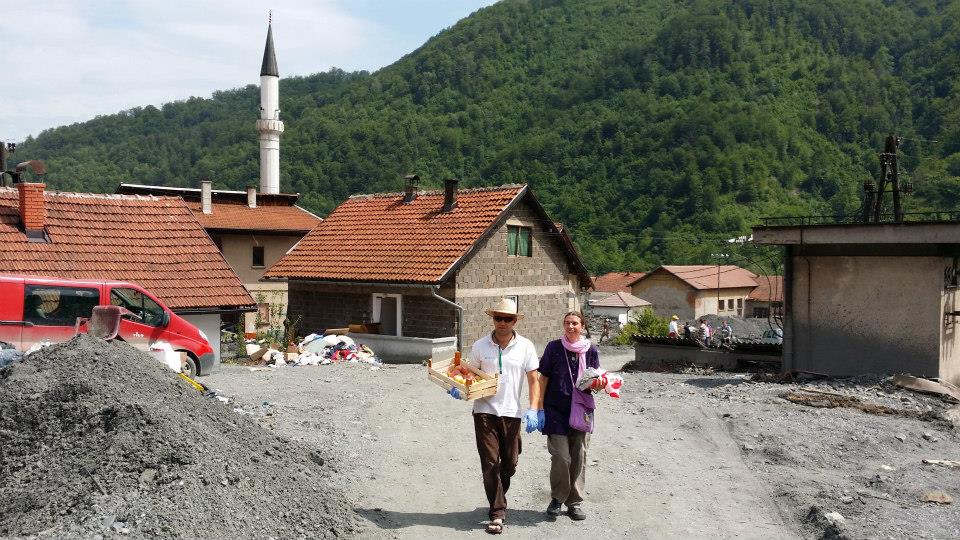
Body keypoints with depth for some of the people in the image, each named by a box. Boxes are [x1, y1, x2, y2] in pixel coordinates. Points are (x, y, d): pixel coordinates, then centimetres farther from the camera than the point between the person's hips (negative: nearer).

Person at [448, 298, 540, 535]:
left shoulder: (525, 346, 0)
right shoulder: (480, 345, 2)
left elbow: (534, 380, 0)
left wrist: (533, 410, -11)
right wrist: (458, 388, -11)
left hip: (512, 413, 1)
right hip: (485, 411, -1)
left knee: (509, 464, 9)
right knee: (490, 463, -3)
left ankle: (497, 499, 35)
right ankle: (497, 513, 5)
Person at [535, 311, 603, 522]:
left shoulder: (591, 350, 3)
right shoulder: (554, 347, -1)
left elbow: (595, 382, 8)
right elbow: (544, 378, 1)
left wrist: (598, 384, -16)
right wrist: (540, 407, -3)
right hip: (556, 410, -2)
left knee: (579, 457, 7)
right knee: (561, 457, -7)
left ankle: (575, 502, 20)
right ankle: (557, 498, 14)